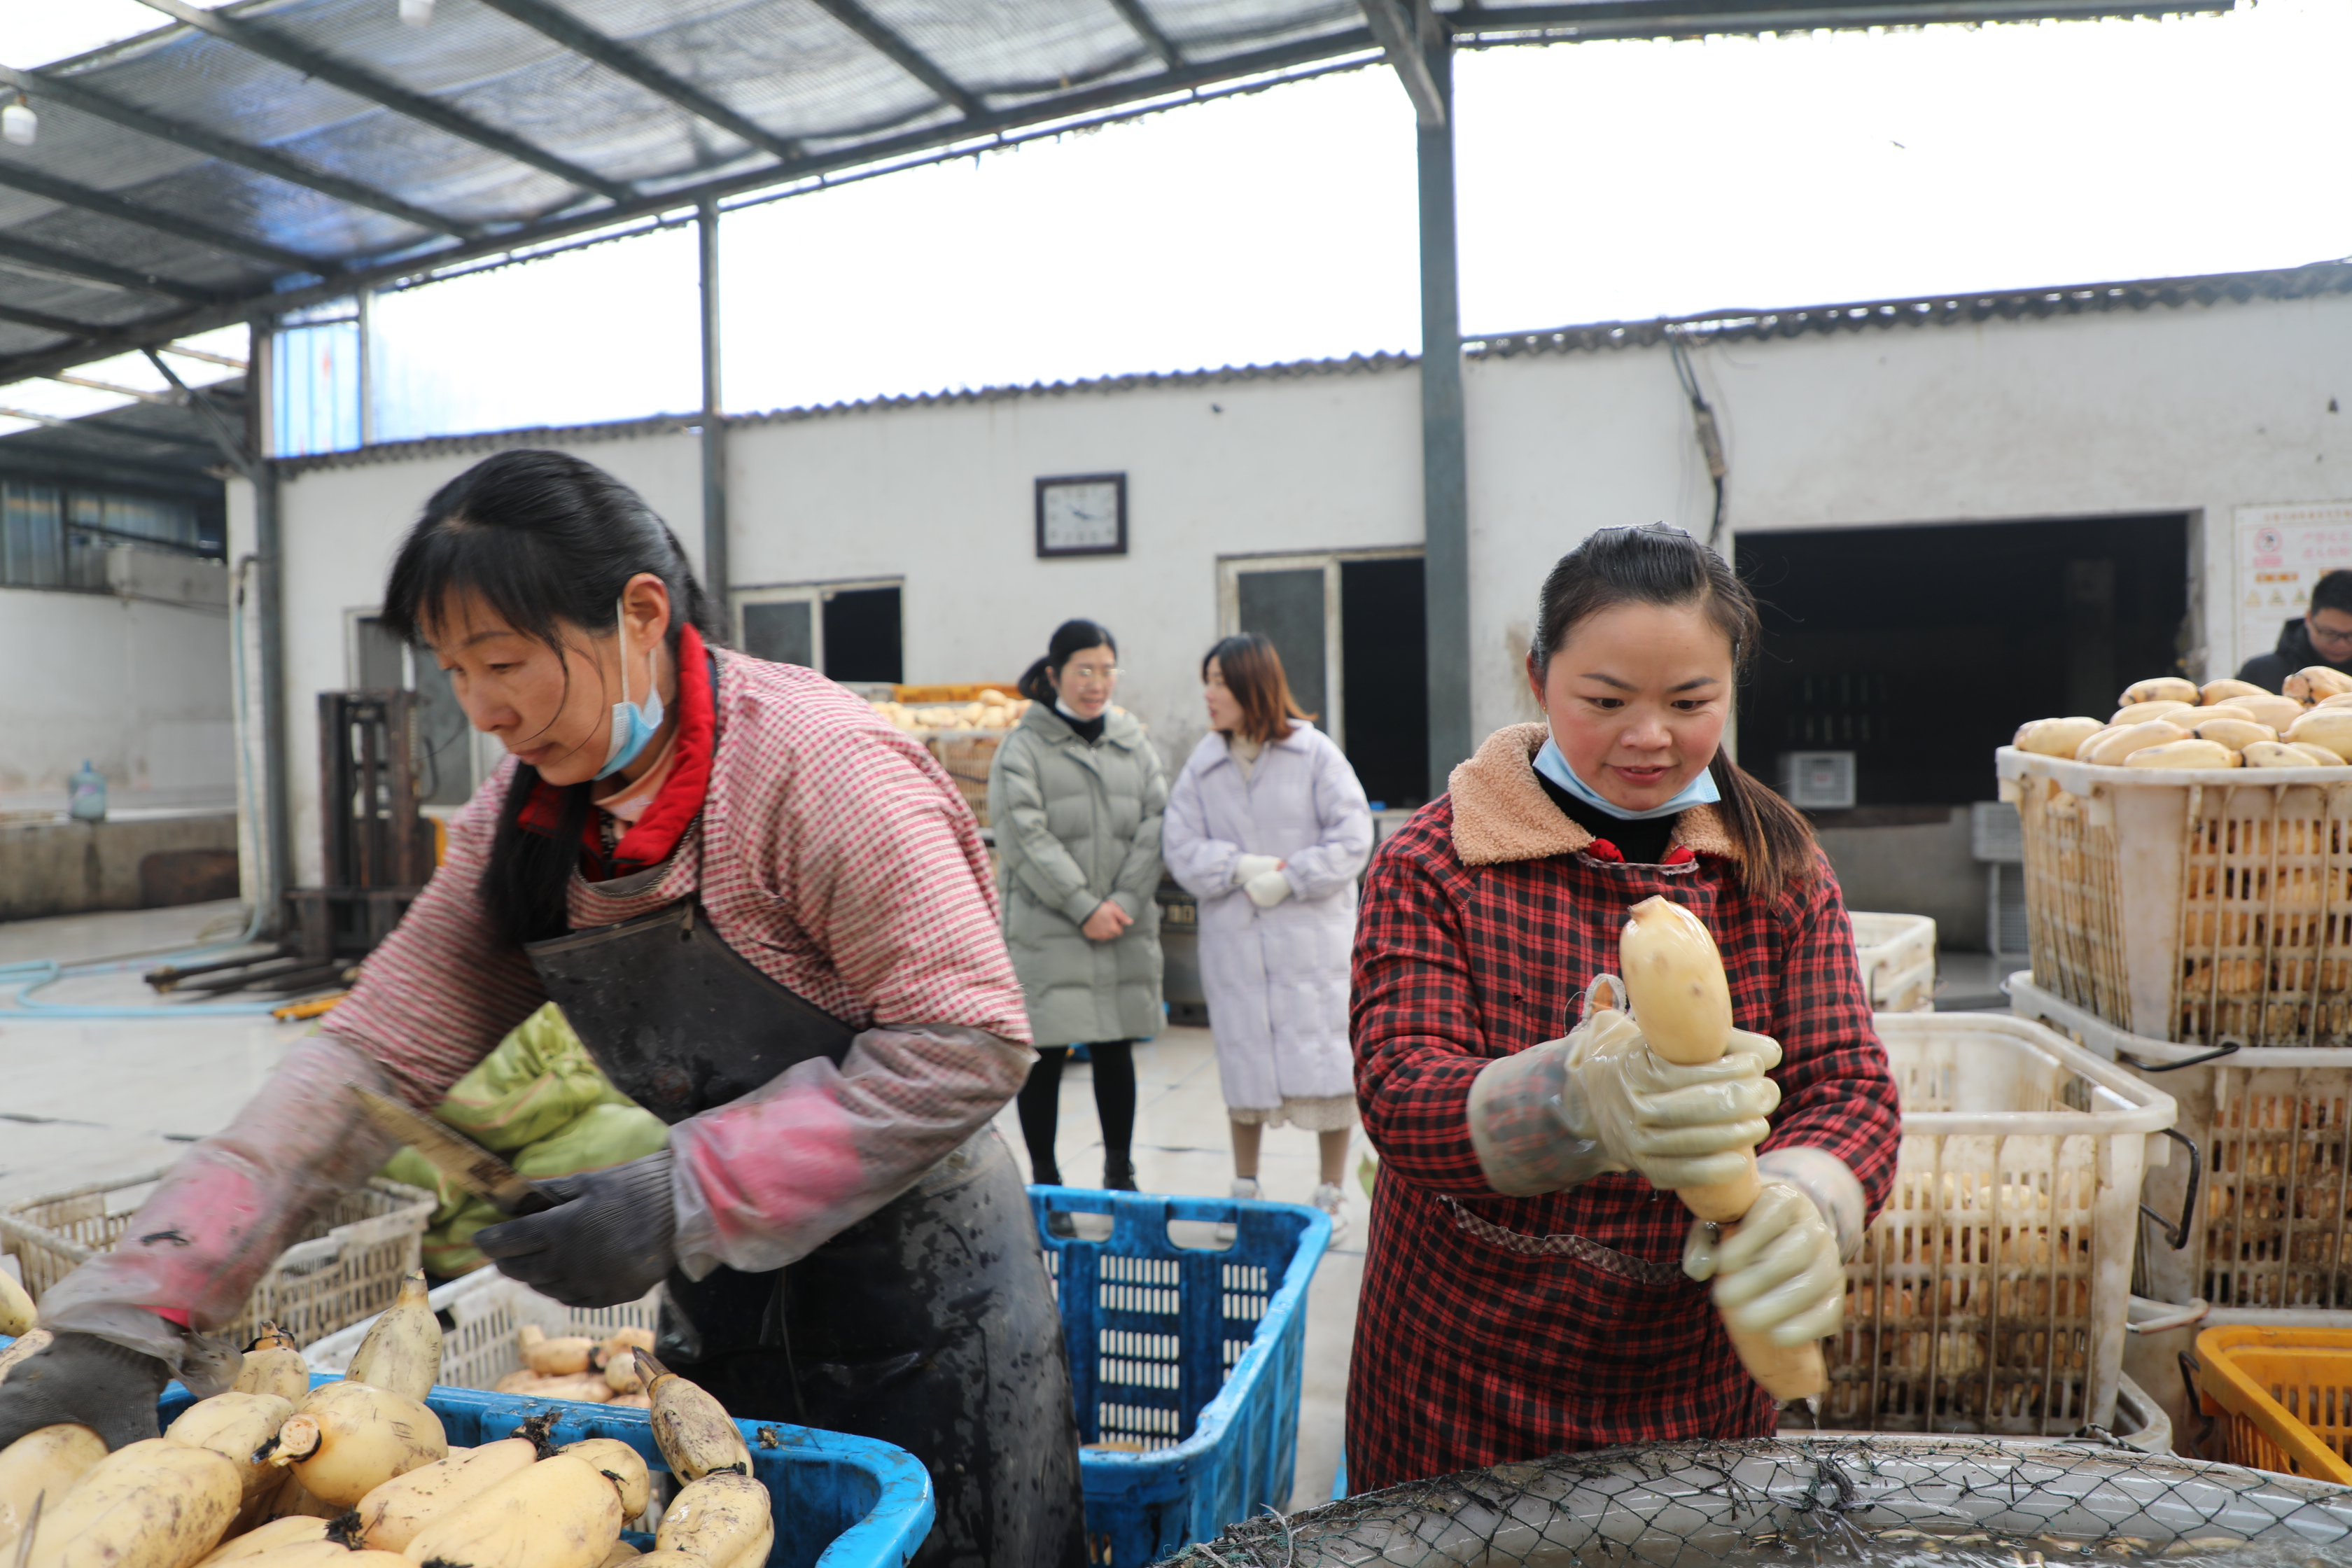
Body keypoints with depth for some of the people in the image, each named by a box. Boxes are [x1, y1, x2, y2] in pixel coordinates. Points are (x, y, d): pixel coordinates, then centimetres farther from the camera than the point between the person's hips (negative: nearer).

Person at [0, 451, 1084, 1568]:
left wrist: (682, 1205, -25)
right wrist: (129, 1317, -13)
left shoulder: (814, 763, -23)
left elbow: (965, 1046, -24)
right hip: (725, 1296, 6)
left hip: (917, 1284, -6)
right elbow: (372, 1053, -4)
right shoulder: (522, 823, -1)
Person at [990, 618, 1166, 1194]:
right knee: (1045, 1055, 1)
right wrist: (1085, 908, -14)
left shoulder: (1134, 744, 11)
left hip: (1124, 931, 4)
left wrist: (1122, 903, -9)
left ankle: (1120, 1173, 25)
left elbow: (1154, 829, 4)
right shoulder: (1023, 747, -2)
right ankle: (1044, 1179, 15)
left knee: (1116, 1051, 11)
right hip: (1045, 930, -4)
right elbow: (1027, 837, -10)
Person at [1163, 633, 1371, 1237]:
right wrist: (1243, 868, -16)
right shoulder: (1203, 764, 4)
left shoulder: (1314, 752, -5)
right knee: (1244, 1062, 10)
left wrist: (1287, 879, -14)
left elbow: (1352, 838, -7)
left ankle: (1331, 1196, 17)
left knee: (1325, 1059, 1)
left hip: (1313, 935, -2)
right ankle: (1245, 1190, 27)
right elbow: (1183, 849, -1)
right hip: (1234, 941, 3)